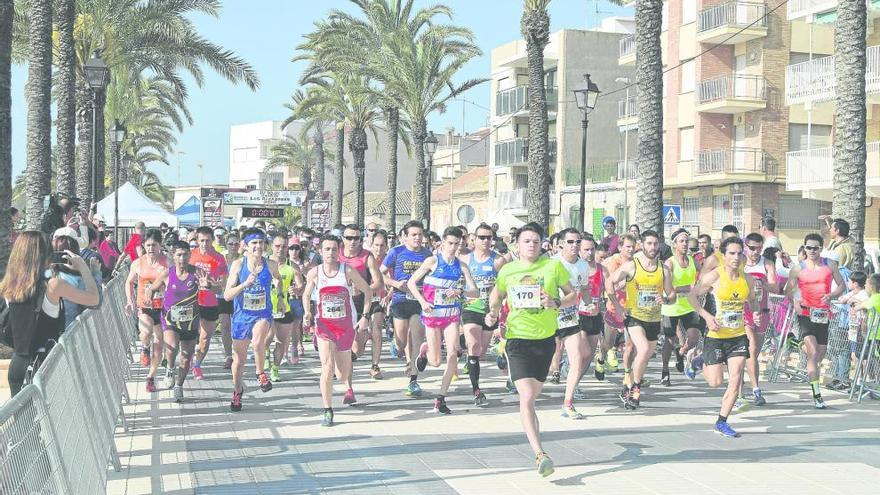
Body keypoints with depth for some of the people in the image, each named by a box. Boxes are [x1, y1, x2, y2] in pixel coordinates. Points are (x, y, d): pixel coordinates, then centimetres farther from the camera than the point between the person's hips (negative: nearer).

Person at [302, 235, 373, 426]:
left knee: (343, 375, 10)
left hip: (345, 326, 0)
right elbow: (306, 294, 14)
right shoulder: (314, 273, -4)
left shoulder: (348, 271, -8)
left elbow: (368, 291, 3)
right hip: (323, 325, 0)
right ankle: (328, 412, -6)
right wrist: (307, 312, -4)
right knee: (327, 368, -18)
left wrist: (365, 316, -4)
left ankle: (347, 383, 50)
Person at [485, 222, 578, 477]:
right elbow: (496, 295, 20)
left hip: (546, 339, 1)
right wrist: (493, 311, 0)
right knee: (526, 397, -16)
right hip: (518, 339, -1)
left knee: (532, 395, 14)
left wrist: (556, 303, -15)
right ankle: (540, 455, -18)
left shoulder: (554, 266, -1)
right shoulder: (507, 270, 2)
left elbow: (573, 295, 5)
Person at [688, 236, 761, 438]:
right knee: (715, 382, -1)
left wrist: (756, 313, -1)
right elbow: (692, 296, -4)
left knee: (735, 379, -5)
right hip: (716, 336, -4)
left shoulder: (748, 279, 2)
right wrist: (706, 316, -15)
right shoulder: (714, 277, -12)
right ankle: (701, 362, 34)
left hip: (738, 336, 4)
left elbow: (752, 300, 20)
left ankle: (722, 421, 10)